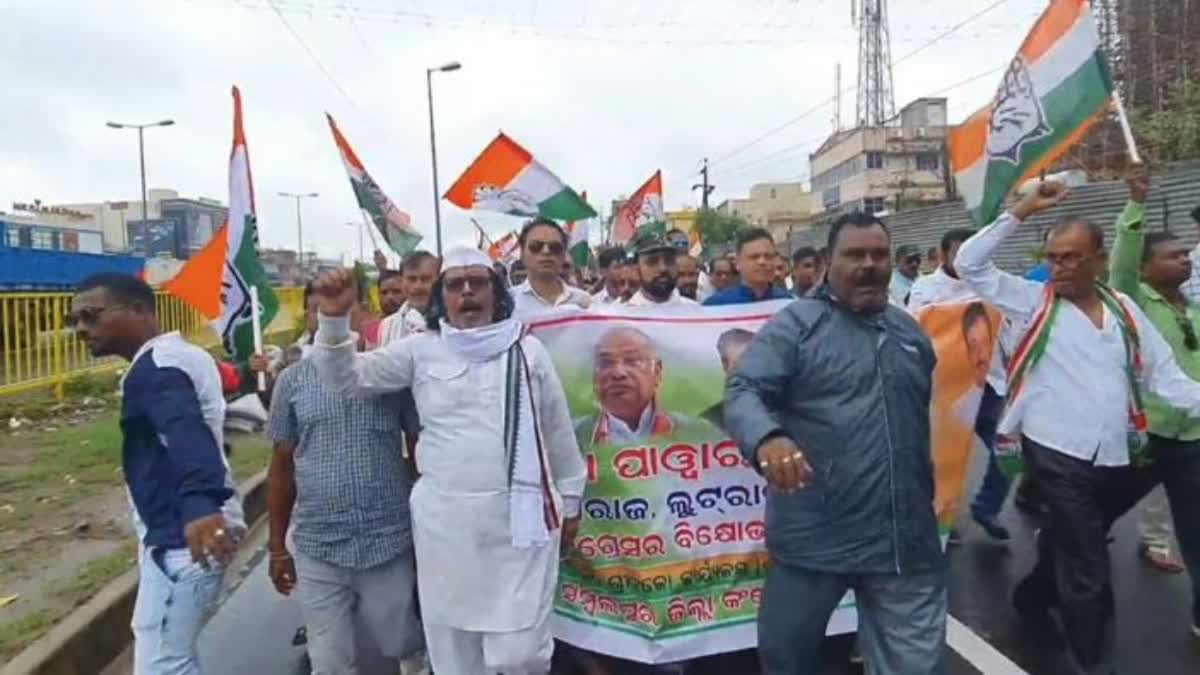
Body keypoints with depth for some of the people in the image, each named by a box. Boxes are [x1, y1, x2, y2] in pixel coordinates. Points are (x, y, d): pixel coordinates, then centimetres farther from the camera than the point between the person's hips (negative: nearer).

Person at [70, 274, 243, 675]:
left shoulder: (151, 371, -19)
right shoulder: (184, 355, 12)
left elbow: (188, 434, -39)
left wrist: (200, 504, -56)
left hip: (182, 541, -11)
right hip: (180, 533, 11)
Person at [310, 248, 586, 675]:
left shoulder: (527, 349, 4)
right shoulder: (420, 350, 5)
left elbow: (559, 432, 9)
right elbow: (346, 378, 6)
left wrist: (570, 503, 12)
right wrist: (334, 320, -11)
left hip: (521, 516, -1)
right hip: (444, 519, 2)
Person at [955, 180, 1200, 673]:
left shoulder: (1125, 309, 9)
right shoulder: (1034, 301, -1)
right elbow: (969, 263, -7)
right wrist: (1022, 211, -11)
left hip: (1116, 457, 5)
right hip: (1058, 453, -4)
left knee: (1071, 543, 24)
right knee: (1089, 573, 1)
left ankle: (1033, 595, 49)